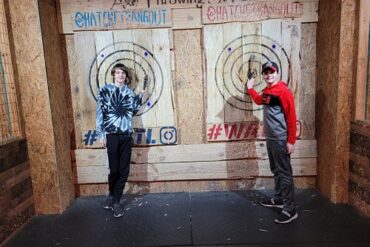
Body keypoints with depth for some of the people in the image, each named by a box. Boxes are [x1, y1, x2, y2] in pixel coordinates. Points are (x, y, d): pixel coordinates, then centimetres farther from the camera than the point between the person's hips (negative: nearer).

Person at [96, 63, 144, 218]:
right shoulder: (105, 90, 1)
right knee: (114, 169, -1)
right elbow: (99, 113, -2)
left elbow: (133, 111, 12)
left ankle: (115, 201, 16)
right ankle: (112, 195, 27)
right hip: (112, 135, -3)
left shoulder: (129, 91, 12)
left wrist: (139, 97, 8)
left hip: (126, 135, 3)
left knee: (124, 171, 3)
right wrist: (101, 134, -7)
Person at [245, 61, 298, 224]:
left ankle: (290, 209, 1)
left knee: (284, 172, -5)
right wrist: (250, 88, 28)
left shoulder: (283, 91, -14)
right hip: (270, 138, 8)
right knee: (275, 170, 18)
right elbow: (259, 101, 37)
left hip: (280, 139, -8)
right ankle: (278, 199, 32)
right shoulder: (266, 91, 11)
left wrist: (291, 141, -18)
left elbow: (291, 117, -16)